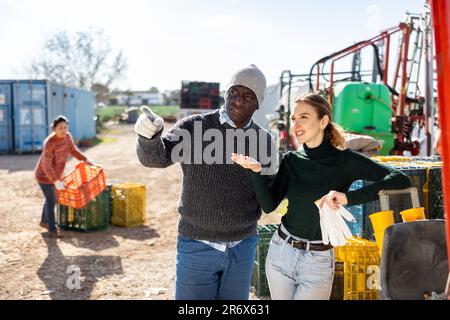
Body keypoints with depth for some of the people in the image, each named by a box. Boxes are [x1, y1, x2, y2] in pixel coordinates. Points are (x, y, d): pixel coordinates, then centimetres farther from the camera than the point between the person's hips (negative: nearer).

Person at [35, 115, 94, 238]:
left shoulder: (67, 136, -10)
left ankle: (44, 221, 42)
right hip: (45, 176, -8)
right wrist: (56, 181, -41)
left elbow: (73, 150, 9)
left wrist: (86, 160, -1)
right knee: (51, 201, -5)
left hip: (55, 174, 8)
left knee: (51, 199, 21)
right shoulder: (49, 143, -32)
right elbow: (46, 166, -33)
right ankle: (52, 230, 4)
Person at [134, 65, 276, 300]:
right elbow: (157, 157, -23)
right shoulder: (194, 127, -9)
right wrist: (148, 137, -43)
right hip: (197, 245, -3)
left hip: (243, 247, 3)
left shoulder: (264, 141, 0)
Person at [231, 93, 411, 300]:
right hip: (280, 252, 4)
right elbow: (269, 205, -6)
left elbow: (401, 180, -21)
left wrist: (348, 197, -30)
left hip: (318, 261, -3)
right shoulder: (291, 160, 0)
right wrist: (256, 170, -21)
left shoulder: (344, 161, -11)